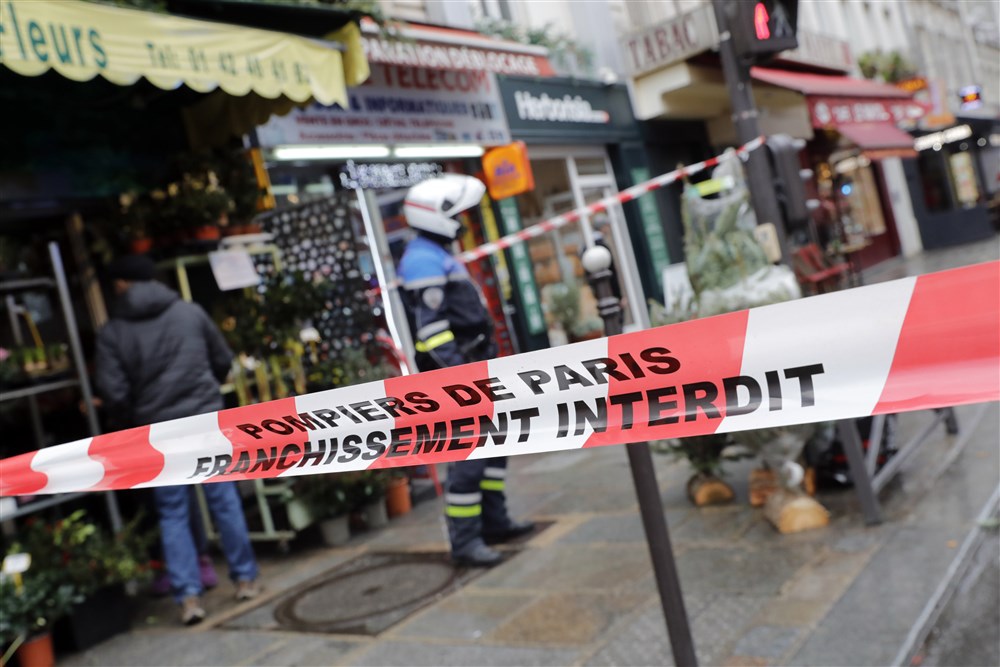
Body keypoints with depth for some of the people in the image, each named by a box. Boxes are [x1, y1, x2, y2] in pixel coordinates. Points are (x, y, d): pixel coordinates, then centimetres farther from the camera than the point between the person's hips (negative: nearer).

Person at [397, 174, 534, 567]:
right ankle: (464, 542, -1)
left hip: (475, 368, 11)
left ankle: (494, 521, 28)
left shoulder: (439, 256, 19)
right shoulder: (423, 261, -15)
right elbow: (431, 328, -22)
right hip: (458, 374, -11)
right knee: (467, 457, -9)